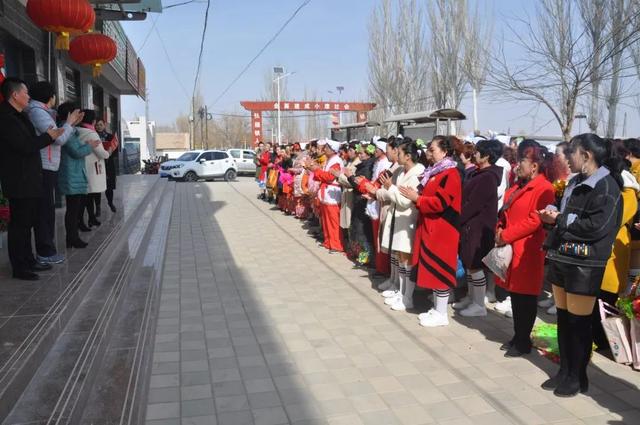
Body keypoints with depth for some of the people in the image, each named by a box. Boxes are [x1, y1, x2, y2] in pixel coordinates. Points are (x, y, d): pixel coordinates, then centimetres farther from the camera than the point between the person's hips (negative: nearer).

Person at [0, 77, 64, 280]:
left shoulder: (18, 116, 14)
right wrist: (49, 136, -11)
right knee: (19, 223, -2)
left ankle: (28, 261, 28)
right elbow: (26, 146, -22)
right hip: (19, 181, -10)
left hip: (28, 180, 10)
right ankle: (19, 268, 7)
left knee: (27, 222, 17)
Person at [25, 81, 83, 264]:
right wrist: (69, 123, -2)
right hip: (43, 169, -10)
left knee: (46, 210, 14)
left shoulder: (41, 112, 18)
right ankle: (46, 253, 1)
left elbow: (56, 138, 15)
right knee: (45, 211, -5)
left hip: (46, 169, 10)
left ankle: (46, 249, 21)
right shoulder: (37, 112, -12)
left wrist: (71, 123, 13)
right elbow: (60, 139, -17)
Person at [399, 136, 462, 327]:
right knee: (432, 268, 13)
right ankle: (436, 309, 24)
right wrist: (416, 196, 3)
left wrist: (417, 199, -17)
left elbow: (440, 202, -22)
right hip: (429, 227, 10)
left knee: (439, 268, -3)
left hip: (442, 229, -10)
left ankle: (441, 314, 7)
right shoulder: (434, 171, 15)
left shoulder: (450, 174, -15)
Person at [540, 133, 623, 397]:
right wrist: (553, 216, -1)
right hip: (561, 259, 8)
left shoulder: (606, 187, -11)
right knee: (563, 319, 13)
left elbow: (596, 227, -20)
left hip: (584, 265, -8)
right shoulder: (575, 182, 14)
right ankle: (565, 371, 26)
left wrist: (559, 220, -11)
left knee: (579, 323, 3)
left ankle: (578, 377, 18)